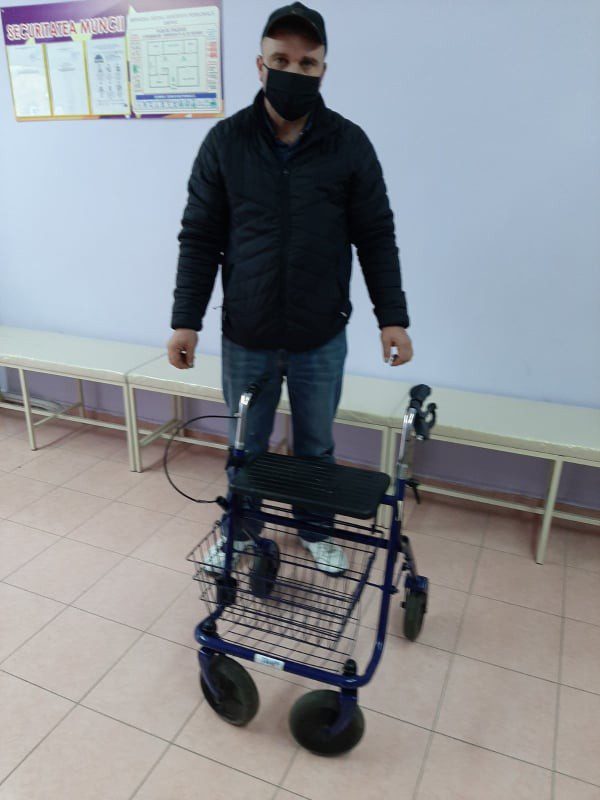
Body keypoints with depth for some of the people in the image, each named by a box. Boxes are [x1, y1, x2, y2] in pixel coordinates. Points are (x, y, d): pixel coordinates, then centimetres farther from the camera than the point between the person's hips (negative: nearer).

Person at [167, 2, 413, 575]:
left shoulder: (350, 143, -3)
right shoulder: (225, 141, -2)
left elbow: (376, 237, 1)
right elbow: (199, 239, 0)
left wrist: (392, 317, -4)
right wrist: (186, 320, -4)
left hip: (321, 338, 0)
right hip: (245, 337, 1)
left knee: (316, 445, 16)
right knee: (246, 446, 16)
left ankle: (316, 531, 40)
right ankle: (241, 529, 40)